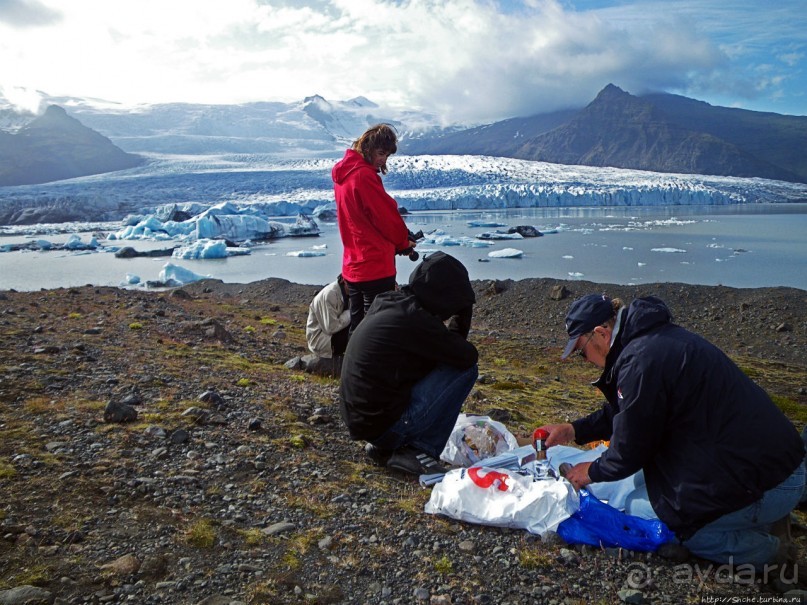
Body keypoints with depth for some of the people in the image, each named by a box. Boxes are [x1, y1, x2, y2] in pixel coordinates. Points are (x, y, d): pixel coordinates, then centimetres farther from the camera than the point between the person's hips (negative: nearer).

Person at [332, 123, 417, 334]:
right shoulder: (364, 175, -17)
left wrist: (397, 242, 10)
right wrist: (403, 242, 6)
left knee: (357, 328, 15)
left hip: (353, 266, 9)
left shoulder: (342, 174, 12)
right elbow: (387, 217, -13)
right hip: (376, 266, -9)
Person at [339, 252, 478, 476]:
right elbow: (468, 356, -13)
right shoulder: (413, 319, -21)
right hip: (384, 422, -9)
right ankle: (420, 450, -2)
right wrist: (452, 336, 5)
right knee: (465, 370, -6)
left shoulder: (390, 303, 8)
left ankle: (384, 446, 17)